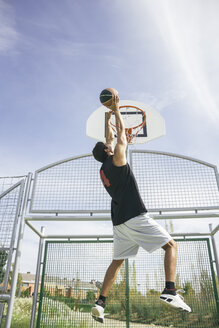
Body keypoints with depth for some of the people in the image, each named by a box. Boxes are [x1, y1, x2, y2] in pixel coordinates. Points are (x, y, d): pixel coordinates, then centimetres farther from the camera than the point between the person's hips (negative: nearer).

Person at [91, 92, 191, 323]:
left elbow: (110, 139, 28)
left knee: (117, 261, 14)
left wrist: (108, 117, 35)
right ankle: (170, 291, -14)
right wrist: (116, 110, 18)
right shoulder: (116, 159, -3)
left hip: (119, 221, 8)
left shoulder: (103, 170, 17)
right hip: (135, 216, -7)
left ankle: (100, 302, 9)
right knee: (171, 245, 1)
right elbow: (121, 134, 7)